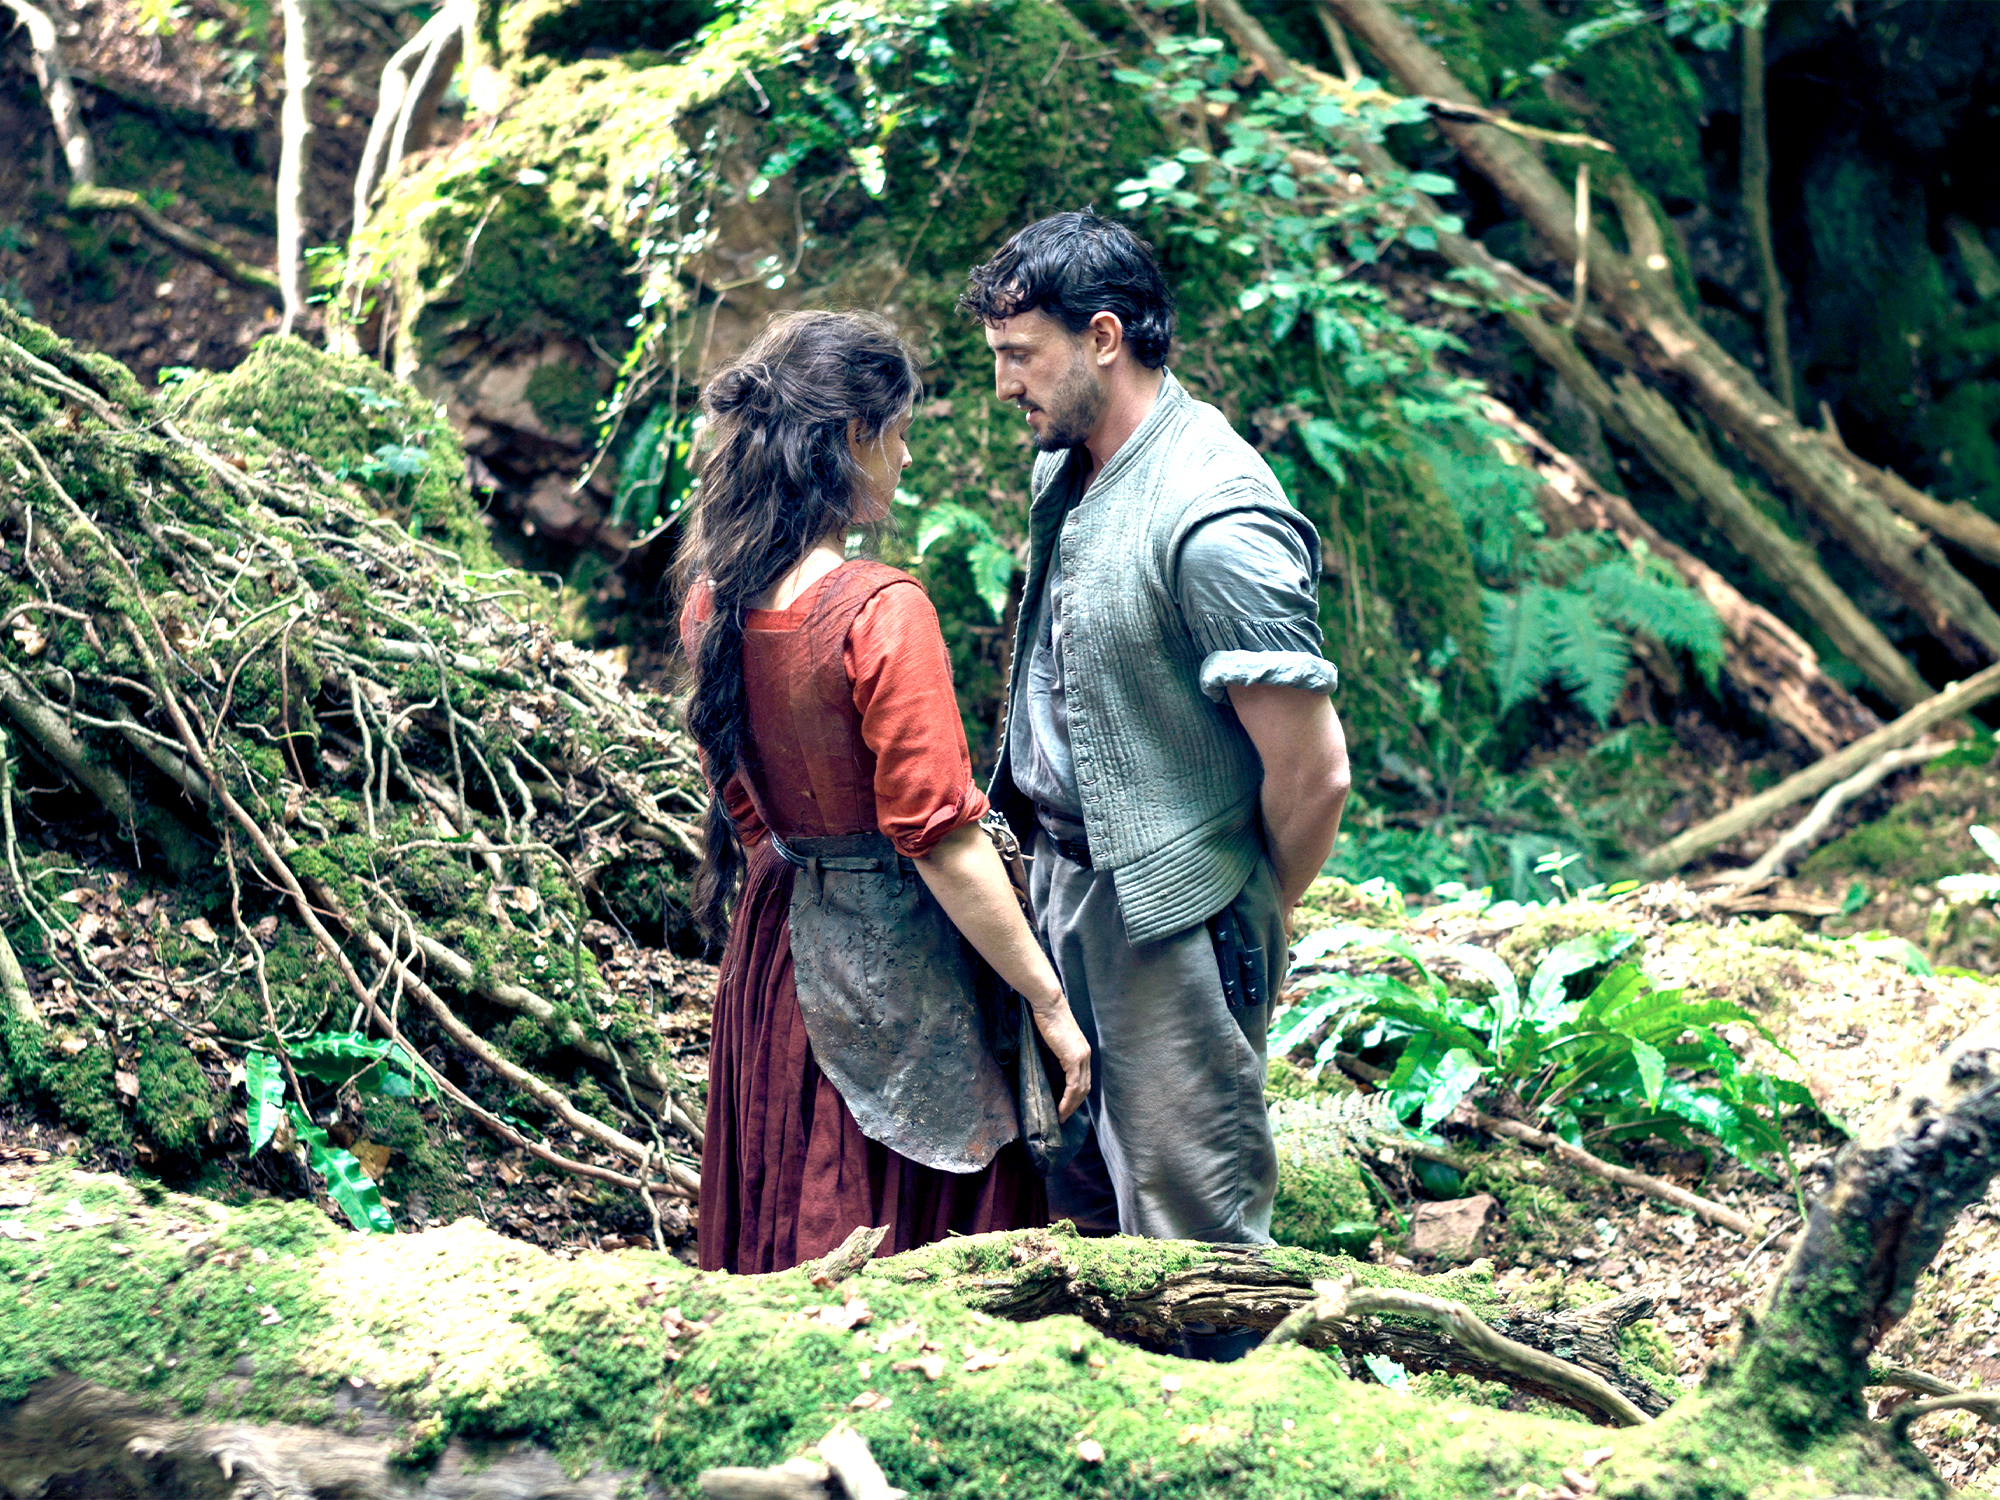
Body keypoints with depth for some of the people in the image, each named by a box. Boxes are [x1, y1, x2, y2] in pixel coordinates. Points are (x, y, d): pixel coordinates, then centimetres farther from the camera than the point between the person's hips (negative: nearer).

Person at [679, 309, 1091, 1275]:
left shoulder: (713, 599, -1)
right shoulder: (880, 612, -23)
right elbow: (942, 839, -22)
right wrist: (1048, 1002, -14)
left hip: (775, 938, 8)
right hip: (893, 962, -7)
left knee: (789, 1234, 19)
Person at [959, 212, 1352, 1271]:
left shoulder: (1217, 526, -25)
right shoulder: (1064, 472, 4)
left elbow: (1313, 770, -22)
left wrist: (1258, 924, -7)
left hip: (1168, 918, -9)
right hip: (1062, 875, 9)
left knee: (1191, 1230, 3)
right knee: (1075, 1199, 21)